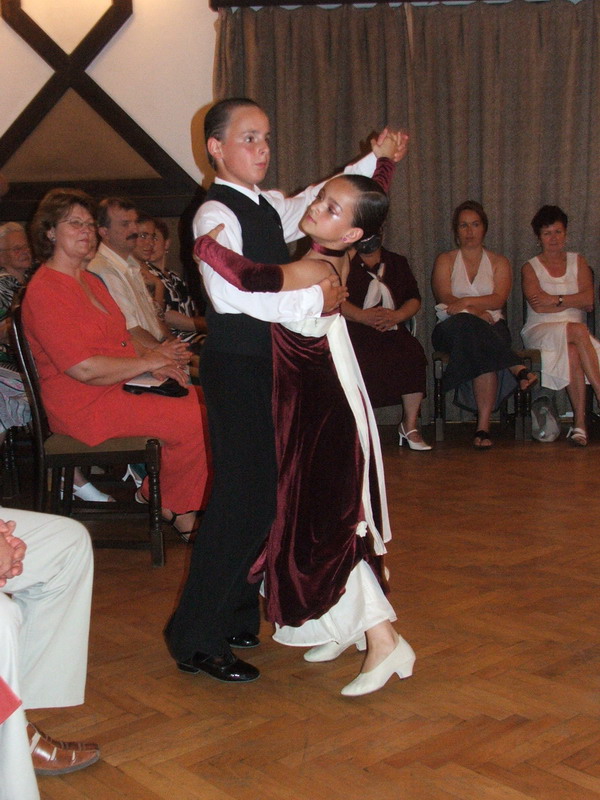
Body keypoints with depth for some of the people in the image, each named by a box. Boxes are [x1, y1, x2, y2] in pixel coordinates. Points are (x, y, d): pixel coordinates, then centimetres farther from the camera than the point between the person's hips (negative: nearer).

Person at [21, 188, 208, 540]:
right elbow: (84, 368, -21)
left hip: (122, 389, 10)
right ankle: (175, 510, 4)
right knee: (195, 420, -19)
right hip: (84, 408, -10)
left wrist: (152, 357, 3)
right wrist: (148, 362, -13)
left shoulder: (90, 280, 17)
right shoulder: (45, 290, -14)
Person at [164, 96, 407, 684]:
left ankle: (234, 615, 28)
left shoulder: (270, 206, 13)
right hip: (235, 366, -9)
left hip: (268, 364, 9)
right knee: (243, 495, -9)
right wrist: (313, 299, -22)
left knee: (264, 492, 14)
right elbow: (232, 294, -26)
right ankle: (196, 639, 2)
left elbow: (316, 201, 31)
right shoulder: (215, 215, -13)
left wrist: (371, 162, 20)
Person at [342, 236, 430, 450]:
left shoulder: (397, 263, 23)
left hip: (391, 330, 3)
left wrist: (397, 315, -8)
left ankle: (410, 425, -19)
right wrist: (363, 316, -19)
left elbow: (414, 299, 14)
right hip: (352, 328, -3)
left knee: (414, 353, -27)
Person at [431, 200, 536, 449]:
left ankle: (483, 425, -43)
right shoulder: (445, 260, 15)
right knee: (469, 326, -39)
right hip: (452, 328, 0)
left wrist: (466, 302, -17)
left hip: (491, 326, 0)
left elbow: (499, 299, -1)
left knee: (481, 346, -37)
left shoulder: (499, 262, 17)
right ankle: (518, 369, -37)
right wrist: (476, 311, -17)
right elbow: (445, 299, -2)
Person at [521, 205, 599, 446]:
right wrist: (573, 301, -4)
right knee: (577, 331, -36)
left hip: (574, 332, 2)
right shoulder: (530, 268, 11)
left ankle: (579, 422, -40)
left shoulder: (578, 262, 17)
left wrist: (555, 300, -8)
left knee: (573, 352, -37)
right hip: (539, 331, -2)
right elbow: (538, 305, -8)